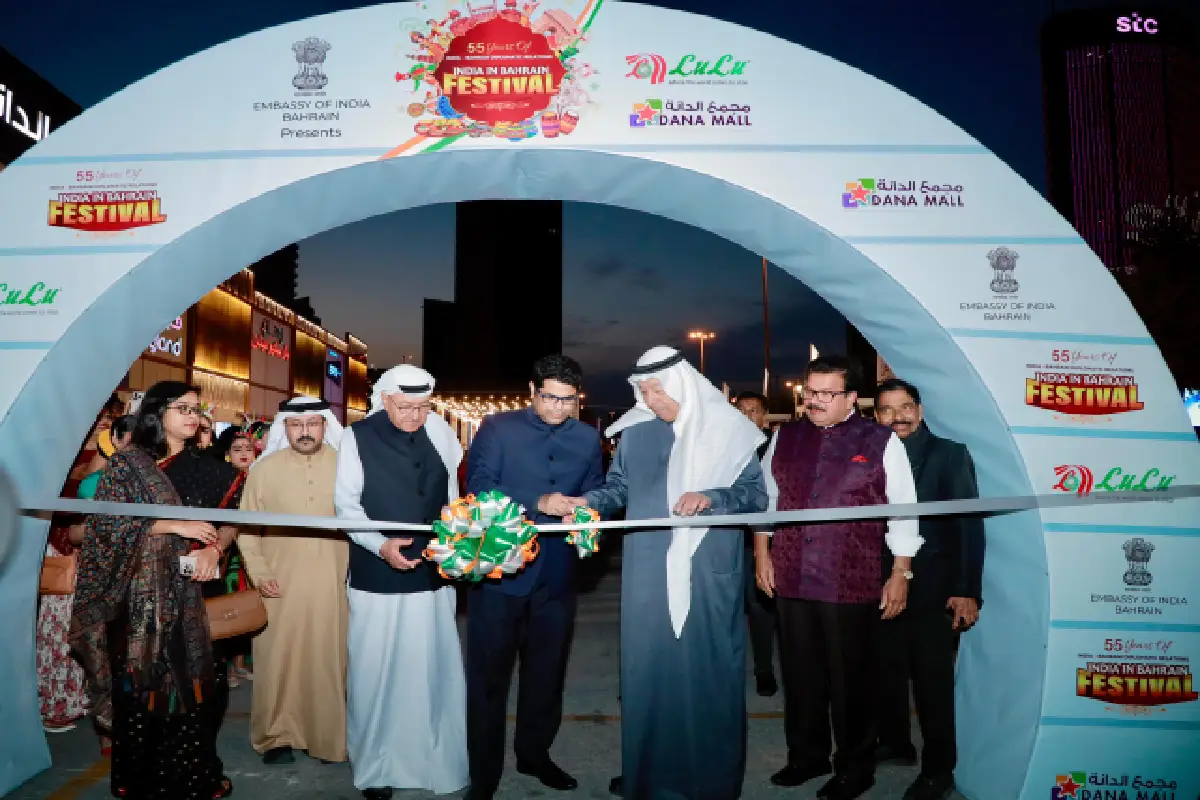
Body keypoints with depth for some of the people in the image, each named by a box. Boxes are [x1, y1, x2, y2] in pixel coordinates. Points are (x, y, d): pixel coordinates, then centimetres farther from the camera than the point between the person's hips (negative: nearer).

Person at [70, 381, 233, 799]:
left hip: (185, 590, 5)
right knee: (143, 683, 2)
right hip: (143, 591, -4)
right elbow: (109, 521, -11)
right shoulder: (129, 461, -4)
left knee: (188, 679, 8)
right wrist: (177, 526, -17)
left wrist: (213, 547, -10)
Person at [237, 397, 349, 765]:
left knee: (329, 660, 7)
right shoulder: (264, 469, 1)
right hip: (280, 587, 0)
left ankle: (330, 738, 21)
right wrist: (259, 574, -3)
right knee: (278, 661, 5)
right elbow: (247, 528, 5)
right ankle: (277, 737, 23)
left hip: (332, 586, 0)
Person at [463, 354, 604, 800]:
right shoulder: (497, 428, -4)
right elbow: (478, 487, -16)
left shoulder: (588, 438, 7)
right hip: (498, 570, -3)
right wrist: (538, 502, -28)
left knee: (547, 671, 18)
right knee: (488, 674, 6)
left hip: (556, 574, 4)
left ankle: (534, 754, 39)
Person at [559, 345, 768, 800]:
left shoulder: (727, 430, -4)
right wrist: (590, 502, -10)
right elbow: (619, 487, 9)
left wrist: (711, 497, -20)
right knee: (647, 668, 10)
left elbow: (757, 495, -5)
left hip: (710, 572, -2)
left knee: (709, 670, 8)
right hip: (650, 572, 2)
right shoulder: (635, 431, 4)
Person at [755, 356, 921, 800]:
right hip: (791, 579, 4)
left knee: (850, 679, 9)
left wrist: (900, 575, -4)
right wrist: (763, 555, 9)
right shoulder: (785, 438, 7)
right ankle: (806, 756, 34)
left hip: (851, 584, -3)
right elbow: (766, 499, 13)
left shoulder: (881, 442, -3)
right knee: (800, 674, 15)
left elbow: (904, 513, -2)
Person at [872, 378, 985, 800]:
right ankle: (895, 742, 34)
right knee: (887, 670, 15)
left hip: (933, 588, -4)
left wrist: (968, 591, -16)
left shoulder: (950, 454, -5)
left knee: (932, 679, 5)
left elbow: (969, 523, -9)